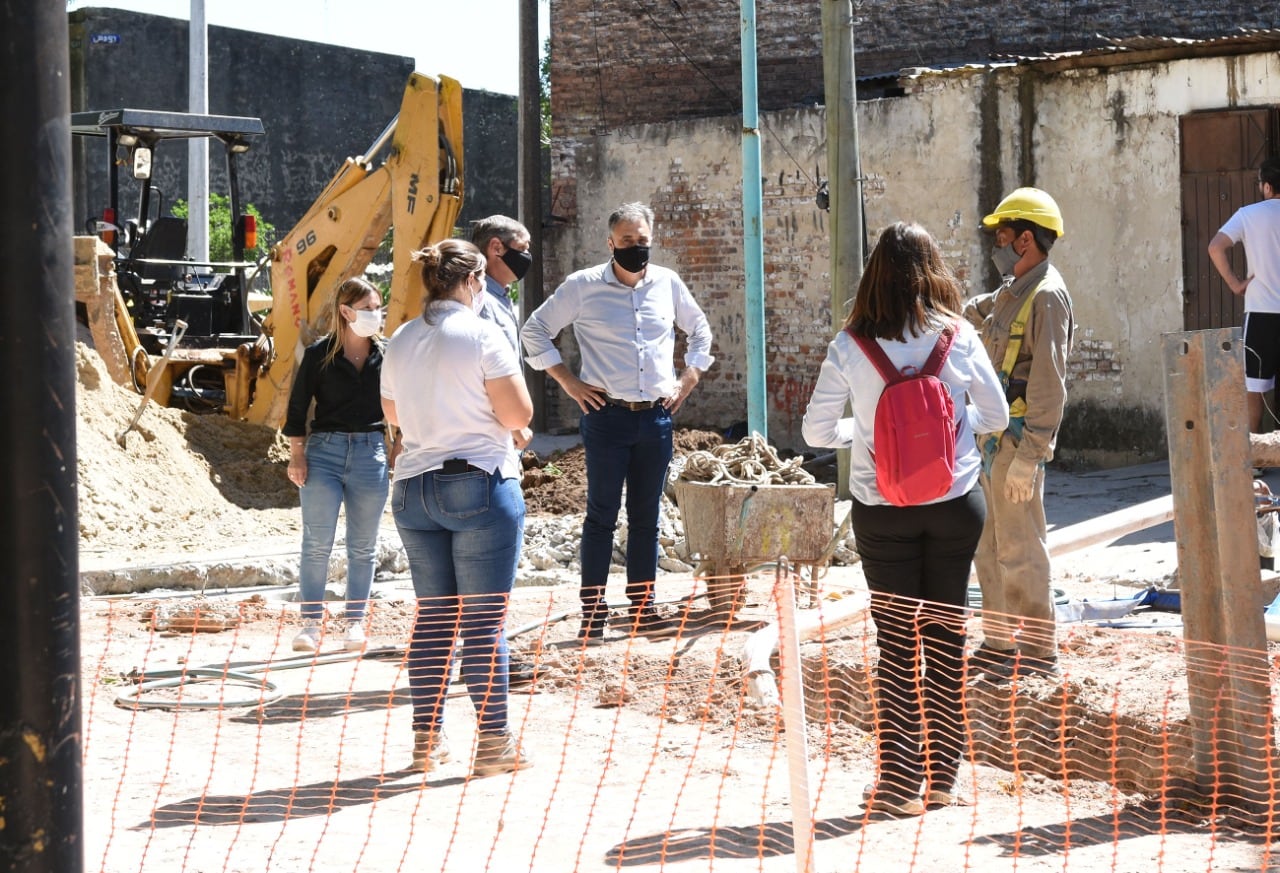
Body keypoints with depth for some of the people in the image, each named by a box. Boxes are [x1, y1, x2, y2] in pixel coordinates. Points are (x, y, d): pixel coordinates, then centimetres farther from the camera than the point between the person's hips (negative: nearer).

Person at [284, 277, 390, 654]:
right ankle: (311, 622, 4)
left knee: (363, 547, 7)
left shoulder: (385, 355, 5)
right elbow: (297, 407, 3)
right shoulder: (319, 354, 0)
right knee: (316, 544, -2)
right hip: (323, 452, -2)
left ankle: (355, 623, 15)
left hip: (371, 453, 2)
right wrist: (297, 455, -3)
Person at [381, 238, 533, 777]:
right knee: (485, 620, -2)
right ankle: (493, 743, 0)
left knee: (432, 617, 12)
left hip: (413, 489, 6)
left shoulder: (400, 342, 9)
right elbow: (519, 414, -12)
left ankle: (427, 739, 14)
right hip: (480, 485, -6)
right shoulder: (481, 336, -10)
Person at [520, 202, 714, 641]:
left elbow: (700, 330, 23)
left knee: (646, 516, 8)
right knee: (602, 514, -2)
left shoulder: (668, 283, 8)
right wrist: (568, 381, -2)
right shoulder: (583, 286, -2)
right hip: (606, 416, -3)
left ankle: (643, 606, 15)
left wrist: (689, 379, 11)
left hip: (656, 416, 3)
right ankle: (593, 611, 2)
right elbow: (534, 331, 4)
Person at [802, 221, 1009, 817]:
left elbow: (817, 430, -5)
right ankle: (943, 777, 16)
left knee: (896, 644, 5)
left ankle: (898, 782, 3)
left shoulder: (850, 346, -9)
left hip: (882, 511, -1)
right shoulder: (958, 337, -6)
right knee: (947, 637, 11)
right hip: (955, 503, 1)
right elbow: (996, 415, 4)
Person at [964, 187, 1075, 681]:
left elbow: (1049, 386, -20)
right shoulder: (1010, 294, 14)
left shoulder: (1047, 297, -15)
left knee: (1019, 549, -4)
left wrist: (1028, 456, -23)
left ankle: (1038, 653, 3)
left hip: (1017, 441, -10)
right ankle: (998, 643, 26)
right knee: (989, 548, 16)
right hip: (990, 438, 10)